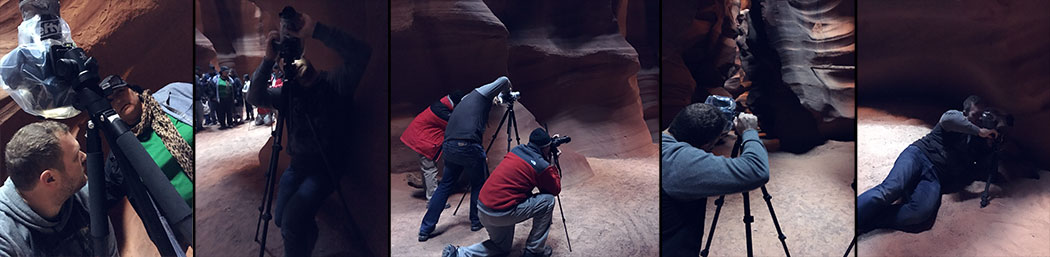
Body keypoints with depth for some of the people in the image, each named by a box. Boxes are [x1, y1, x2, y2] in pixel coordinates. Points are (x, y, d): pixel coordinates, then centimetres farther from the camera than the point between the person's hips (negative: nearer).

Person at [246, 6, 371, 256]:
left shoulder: (332, 84, -13)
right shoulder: (288, 92, 3)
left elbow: (360, 53, -30)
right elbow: (255, 97, -9)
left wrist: (315, 30, -34)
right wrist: (268, 60, -22)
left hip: (326, 168, -7)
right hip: (297, 167, 7)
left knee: (291, 222, -24)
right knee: (280, 220, 18)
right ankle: (308, 235, 48)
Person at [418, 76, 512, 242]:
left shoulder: (465, 100, 30)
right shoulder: (481, 93, 8)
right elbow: (503, 81, 7)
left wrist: (499, 97, 44)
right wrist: (507, 91, 28)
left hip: (449, 146, 7)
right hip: (469, 146, -7)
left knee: (445, 185, 15)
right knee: (478, 183, 14)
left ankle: (426, 228, 13)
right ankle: (476, 221, 24)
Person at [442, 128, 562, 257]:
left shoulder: (517, 149, 9)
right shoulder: (542, 166, -11)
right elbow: (556, 190, 6)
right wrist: (553, 165, 13)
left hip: (482, 209, 8)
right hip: (500, 214, -8)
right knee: (547, 200, 5)